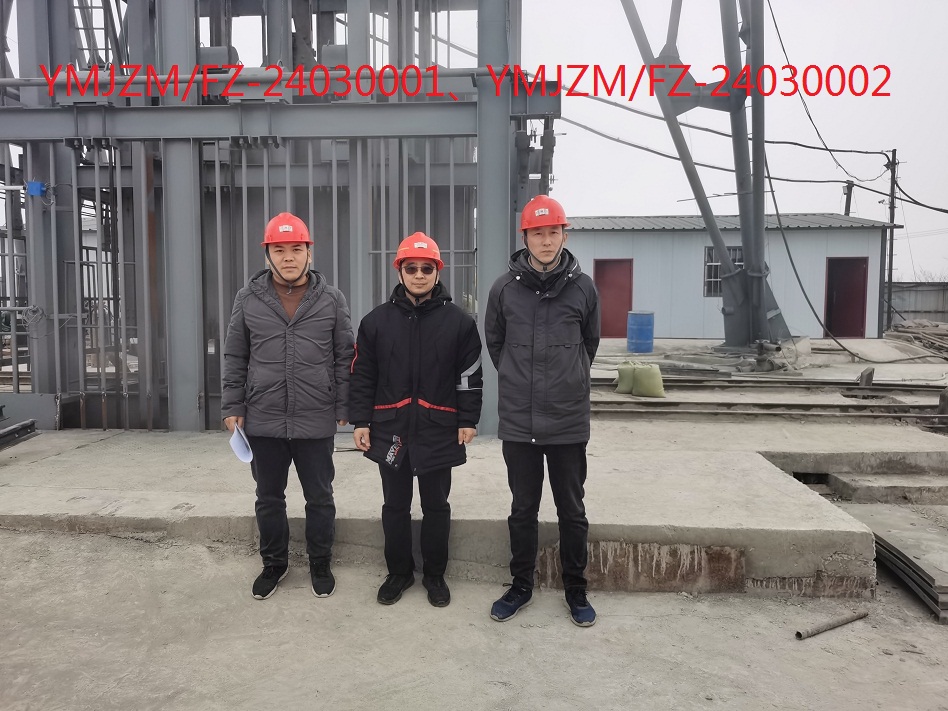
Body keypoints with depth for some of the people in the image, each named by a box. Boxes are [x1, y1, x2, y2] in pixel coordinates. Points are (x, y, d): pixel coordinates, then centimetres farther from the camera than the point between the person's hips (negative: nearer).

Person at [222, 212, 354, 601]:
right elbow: (234, 358, 6)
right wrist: (232, 407, 2)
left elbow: (344, 359, 2)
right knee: (269, 499, 15)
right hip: (263, 421, 1)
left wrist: (343, 409, -1)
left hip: (316, 422, -1)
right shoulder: (248, 299, 2)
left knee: (320, 498, 11)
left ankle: (320, 564, 30)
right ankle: (274, 564, 34)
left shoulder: (331, 299, -1)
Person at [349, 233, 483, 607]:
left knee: (436, 506, 11)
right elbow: (362, 376, 5)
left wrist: (468, 420, -3)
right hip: (390, 429, 1)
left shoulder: (459, 322, 0)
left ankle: (435, 574, 27)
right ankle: (399, 572, 29)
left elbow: (470, 376, 2)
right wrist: (360, 421, 0)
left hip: (439, 431, -1)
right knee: (395, 506, 12)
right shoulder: (376, 320, 3)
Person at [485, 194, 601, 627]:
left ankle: (576, 590, 27)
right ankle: (521, 586, 30)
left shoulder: (582, 288, -2)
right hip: (518, 421, 1)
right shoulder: (505, 288, -2)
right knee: (523, 509, 13)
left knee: (572, 511, 11)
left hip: (569, 422, 0)